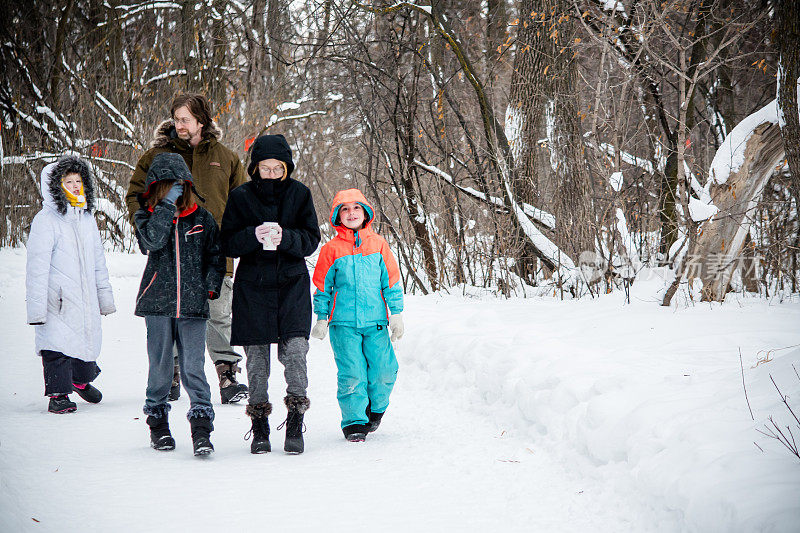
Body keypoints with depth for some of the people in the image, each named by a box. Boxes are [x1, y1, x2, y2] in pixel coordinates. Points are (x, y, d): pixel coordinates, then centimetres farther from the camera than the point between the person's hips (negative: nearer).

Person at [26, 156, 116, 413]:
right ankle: (58, 394, 5)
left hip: (86, 300, 6)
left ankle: (81, 380, 37)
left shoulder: (87, 219, 13)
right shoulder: (45, 220, -7)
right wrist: (37, 307, -15)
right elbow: (37, 267, -10)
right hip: (57, 299, -6)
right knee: (57, 343, -8)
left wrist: (105, 297, 21)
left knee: (88, 340, 11)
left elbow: (98, 261, 22)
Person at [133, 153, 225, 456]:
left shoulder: (201, 218, 8)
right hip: (157, 303, 0)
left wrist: (211, 286, 2)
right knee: (160, 367, 7)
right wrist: (168, 204, -15)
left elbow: (215, 255, 15)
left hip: (192, 305, 0)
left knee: (193, 369, -7)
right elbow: (153, 240, -17)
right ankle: (157, 422, 23)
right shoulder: (146, 216, 5)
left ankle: (202, 429, -7)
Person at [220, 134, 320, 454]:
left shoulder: (299, 193, 3)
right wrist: (254, 236, -19)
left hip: (292, 283, 0)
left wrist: (285, 237, -18)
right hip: (253, 285, 0)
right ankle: (259, 428, 13)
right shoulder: (241, 197, 2)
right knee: (256, 357, 2)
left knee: (295, 350, -13)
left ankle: (295, 426, -3)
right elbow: (228, 244, 0)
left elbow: (311, 239, 1)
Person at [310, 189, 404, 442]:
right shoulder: (331, 249, 2)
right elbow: (322, 286, 8)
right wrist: (322, 318, 5)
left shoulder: (378, 244, 7)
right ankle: (354, 421, 5)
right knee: (351, 373, -7)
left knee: (384, 370, -3)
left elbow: (391, 280, 10)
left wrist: (396, 314, 7)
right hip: (343, 322, -2)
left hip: (375, 321, 2)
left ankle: (375, 408, 23)